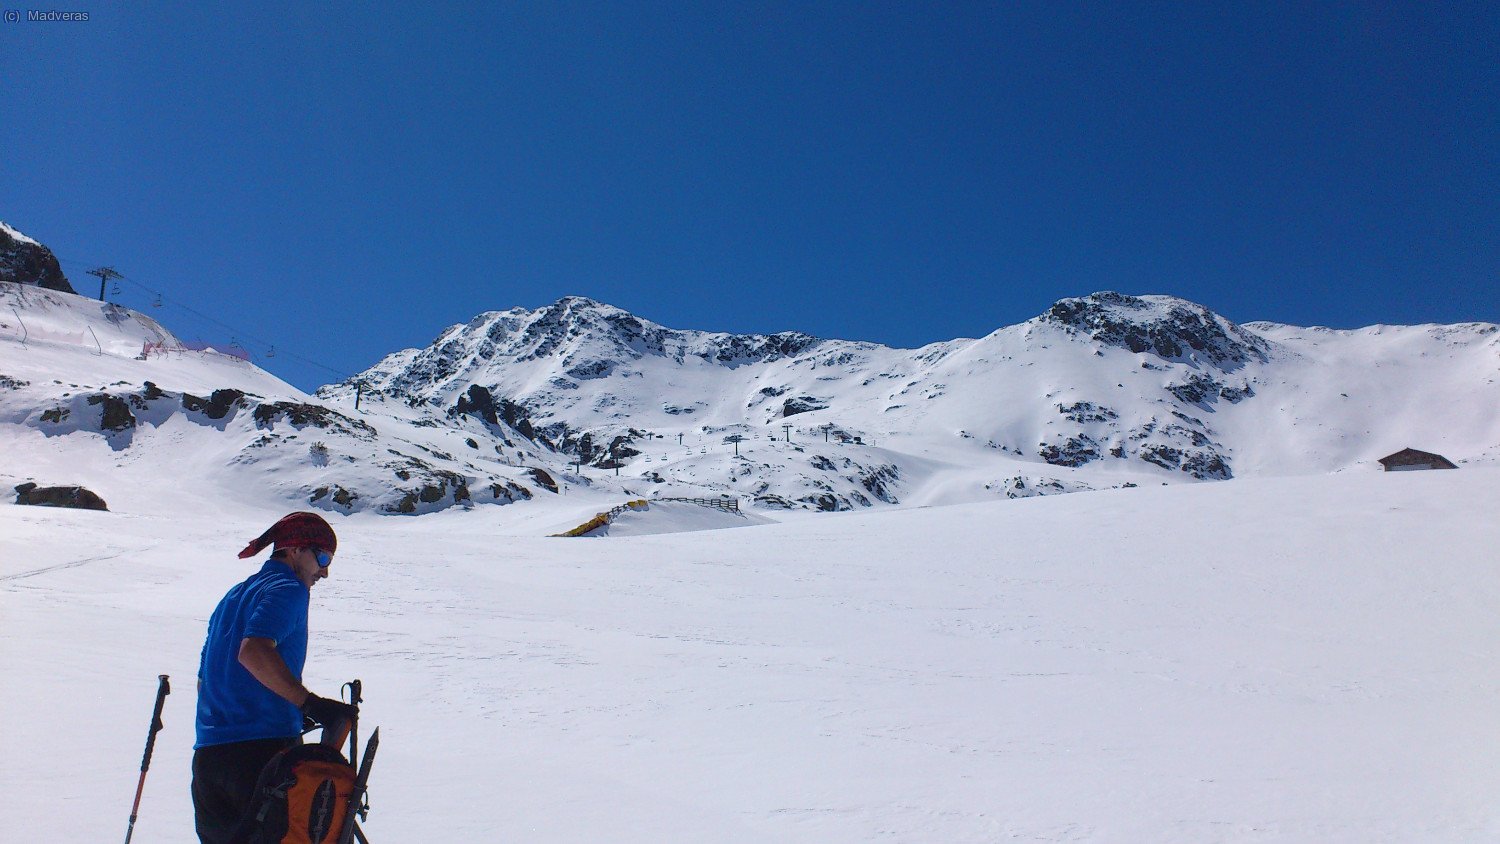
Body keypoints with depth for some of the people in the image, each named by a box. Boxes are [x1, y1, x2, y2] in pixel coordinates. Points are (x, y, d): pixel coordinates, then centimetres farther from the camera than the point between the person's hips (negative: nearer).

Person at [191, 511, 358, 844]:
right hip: (266, 750, -8)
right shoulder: (287, 589, -5)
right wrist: (310, 703, -25)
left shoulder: (232, 596, 22)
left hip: (207, 754, 8)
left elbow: (204, 681, 26)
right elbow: (253, 651, -24)